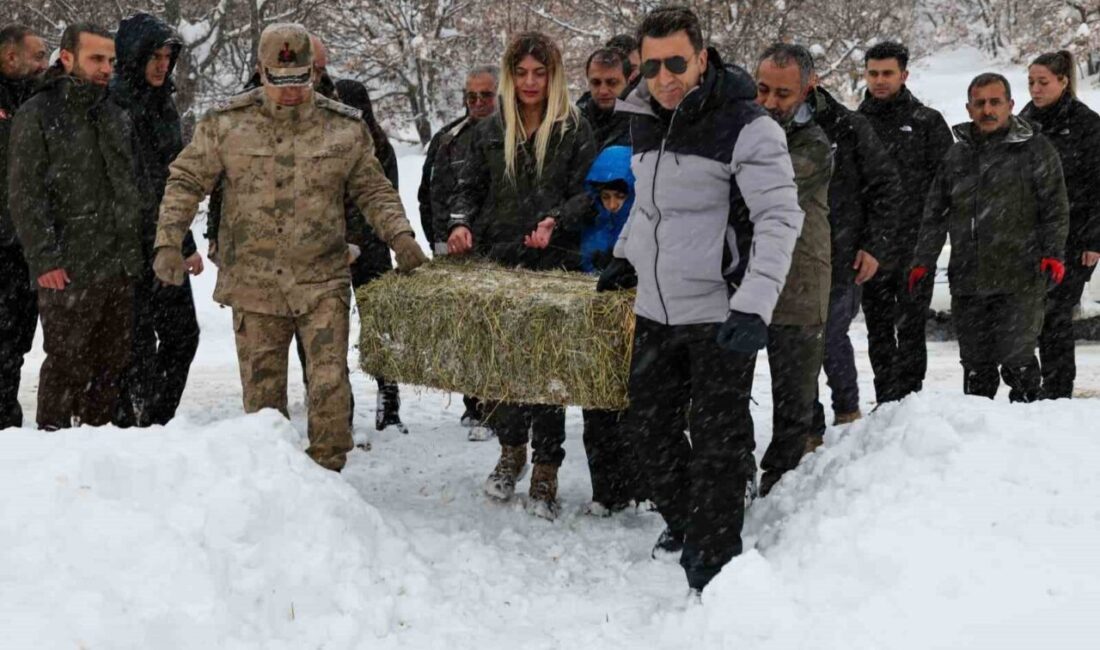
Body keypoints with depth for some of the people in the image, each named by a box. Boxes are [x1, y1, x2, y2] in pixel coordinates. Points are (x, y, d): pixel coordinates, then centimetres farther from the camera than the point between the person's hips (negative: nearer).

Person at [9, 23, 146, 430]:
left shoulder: (117, 117, 15)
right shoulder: (37, 116, -3)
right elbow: (25, 194, -8)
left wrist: (134, 254, 14)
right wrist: (44, 259, -15)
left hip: (120, 267, 6)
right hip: (69, 270, -6)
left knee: (112, 363, 10)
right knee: (66, 363, -2)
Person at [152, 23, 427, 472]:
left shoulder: (345, 127, 3)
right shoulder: (227, 123, 0)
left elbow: (373, 190, 11)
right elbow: (186, 181, 4)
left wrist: (399, 236, -5)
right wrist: (168, 242, -7)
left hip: (322, 283, 0)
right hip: (253, 284, 0)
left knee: (330, 384, -8)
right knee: (262, 392, 8)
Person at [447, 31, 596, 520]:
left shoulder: (575, 130, 3)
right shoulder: (489, 131, 13)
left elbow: (588, 193, -1)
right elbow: (470, 188, 15)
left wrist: (556, 221, -19)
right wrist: (460, 224, -5)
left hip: (555, 264, -3)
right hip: (497, 262, 3)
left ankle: (545, 471, 4)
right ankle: (510, 450, 27)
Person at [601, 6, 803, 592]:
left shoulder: (747, 127, -16)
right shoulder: (644, 121, 6)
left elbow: (780, 219, -20)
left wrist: (754, 307, -29)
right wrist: (625, 255, 20)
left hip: (720, 316, -7)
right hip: (656, 311, 7)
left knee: (718, 442, 0)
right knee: (648, 424, 17)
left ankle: (713, 562, 12)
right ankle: (683, 522, 38)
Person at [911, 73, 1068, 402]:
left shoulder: (1035, 149, 2)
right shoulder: (958, 154, 14)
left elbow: (1056, 208, 2)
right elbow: (935, 213, 17)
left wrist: (1053, 253, -10)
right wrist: (923, 261, 11)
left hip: (1019, 279, -4)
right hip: (967, 280, 4)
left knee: (1016, 358, -6)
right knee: (975, 363, 9)